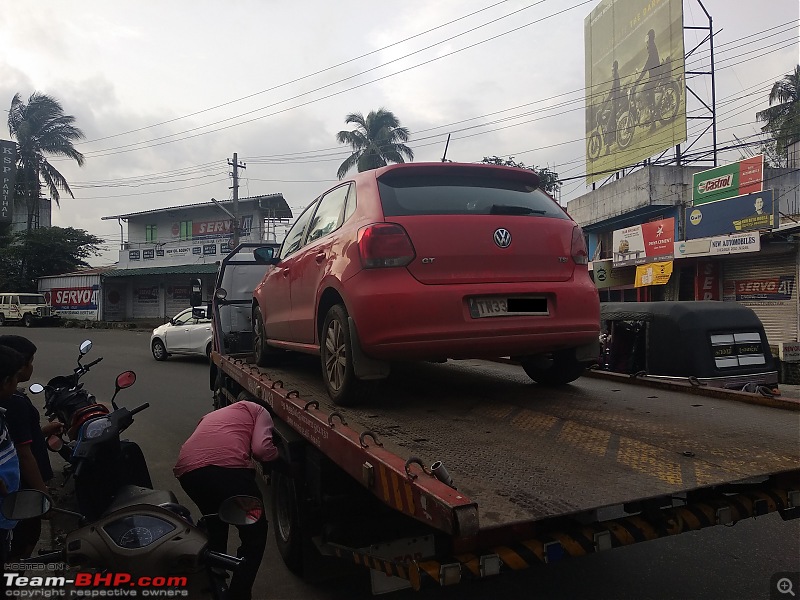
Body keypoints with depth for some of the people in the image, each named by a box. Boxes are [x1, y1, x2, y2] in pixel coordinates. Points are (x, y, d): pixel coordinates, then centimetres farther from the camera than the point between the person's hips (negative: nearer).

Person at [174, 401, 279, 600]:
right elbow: (261, 449, 5)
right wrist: (276, 455, 25)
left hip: (187, 470, 7)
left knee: (214, 522, 36)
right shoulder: (259, 411, 22)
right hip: (227, 467, -6)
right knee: (255, 533, 17)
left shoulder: (213, 415, 41)